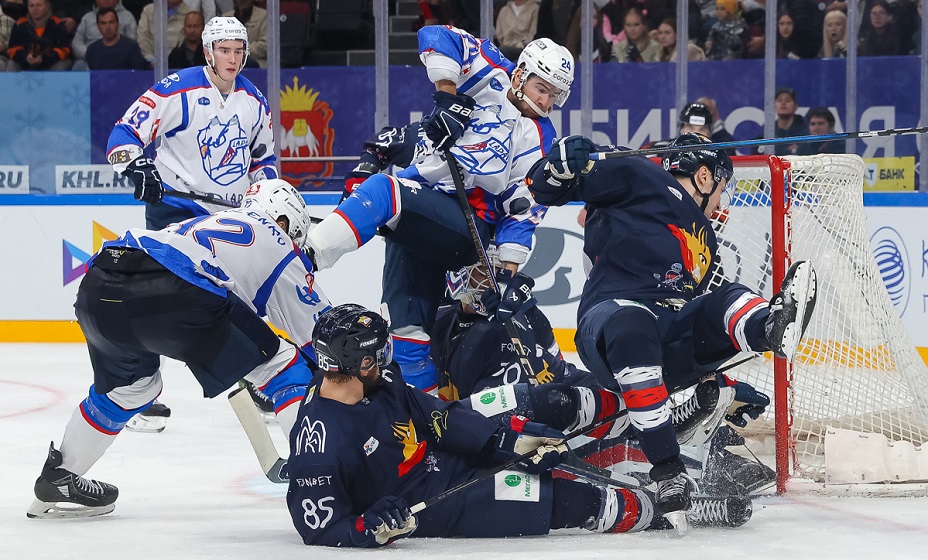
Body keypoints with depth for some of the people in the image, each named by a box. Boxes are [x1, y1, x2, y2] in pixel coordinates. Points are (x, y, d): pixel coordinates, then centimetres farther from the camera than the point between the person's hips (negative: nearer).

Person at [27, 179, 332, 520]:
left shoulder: (203, 224, 41)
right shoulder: (276, 242, 23)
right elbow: (317, 328, 24)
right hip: (171, 296, -7)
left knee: (129, 387, 35)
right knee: (282, 367, 8)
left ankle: (56, 481, 43)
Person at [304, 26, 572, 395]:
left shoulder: (539, 139, 5)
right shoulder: (492, 76, 7)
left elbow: (524, 209, 2)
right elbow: (437, 38, -2)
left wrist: (510, 269, -7)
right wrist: (448, 97, -11)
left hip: (467, 227, -4)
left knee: (384, 194, -30)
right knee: (408, 325, -2)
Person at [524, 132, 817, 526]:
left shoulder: (705, 246, 31)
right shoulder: (641, 181, 7)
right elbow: (544, 187, 0)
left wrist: (726, 384, 30)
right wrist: (562, 163, -21)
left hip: (669, 356, 7)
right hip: (609, 321, -7)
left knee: (729, 301, -15)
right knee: (633, 324, -38)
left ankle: (771, 327, -55)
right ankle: (668, 474, -41)